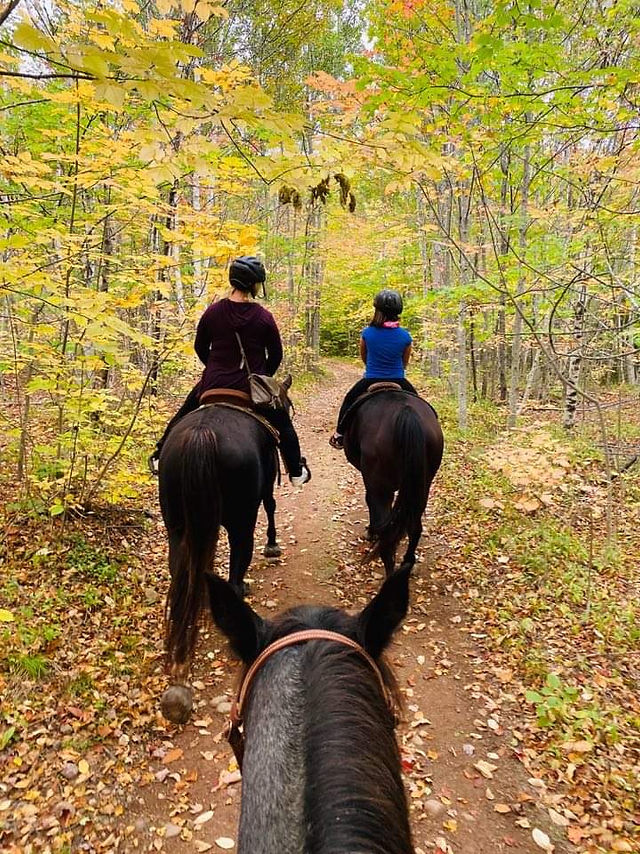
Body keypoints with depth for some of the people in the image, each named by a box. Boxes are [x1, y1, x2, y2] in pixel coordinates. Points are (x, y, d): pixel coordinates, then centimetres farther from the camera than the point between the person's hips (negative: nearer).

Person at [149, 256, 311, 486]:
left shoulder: (213, 311, -5)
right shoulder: (264, 317, -11)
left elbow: (200, 348, 6)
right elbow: (276, 355, -2)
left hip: (214, 383, 2)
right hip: (251, 387, -2)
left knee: (183, 415, 27)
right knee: (283, 423, 20)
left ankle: (160, 458, 36)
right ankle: (297, 472, 26)